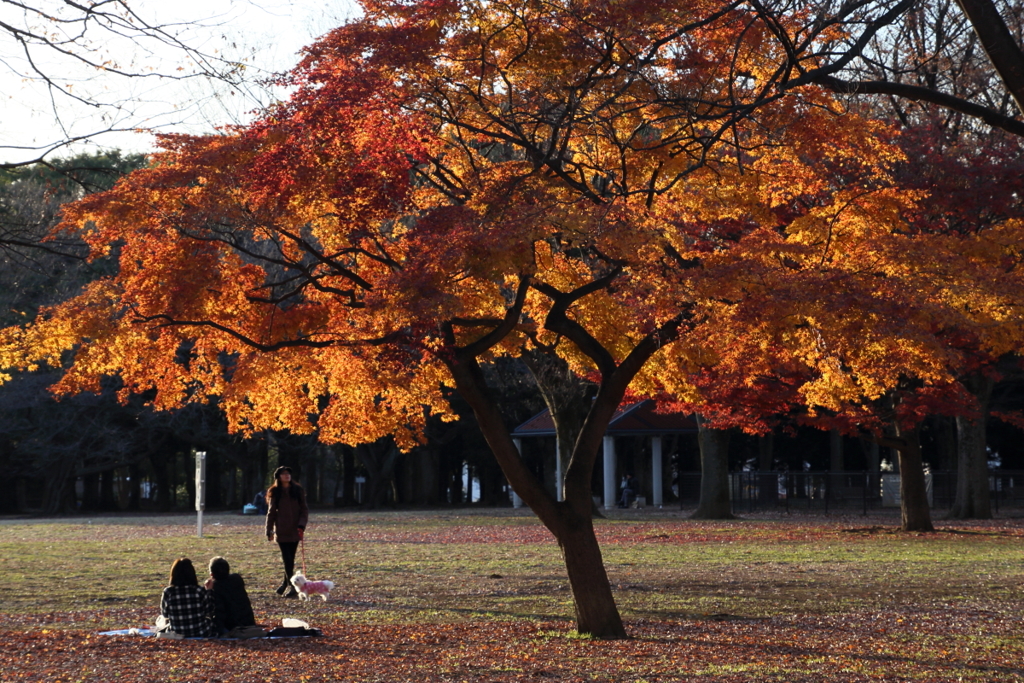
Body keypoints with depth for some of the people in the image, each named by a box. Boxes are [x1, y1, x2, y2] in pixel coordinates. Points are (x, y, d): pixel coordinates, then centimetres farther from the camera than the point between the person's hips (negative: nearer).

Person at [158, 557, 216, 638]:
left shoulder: (168, 592, -14)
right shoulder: (200, 591, -15)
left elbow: (165, 615, 1)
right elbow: (209, 613, 0)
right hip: (201, 634, 0)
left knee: (160, 620, 31)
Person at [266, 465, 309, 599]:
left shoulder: (298, 491, 4)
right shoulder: (275, 493, 5)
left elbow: (304, 509, 3)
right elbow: (271, 513, 8)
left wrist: (302, 525, -11)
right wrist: (269, 531, 5)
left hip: (295, 531, 1)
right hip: (281, 531, -1)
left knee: (290, 559, 5)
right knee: (287, 559, -7)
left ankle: (287, 584, 18)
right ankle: (291, 586, -7)